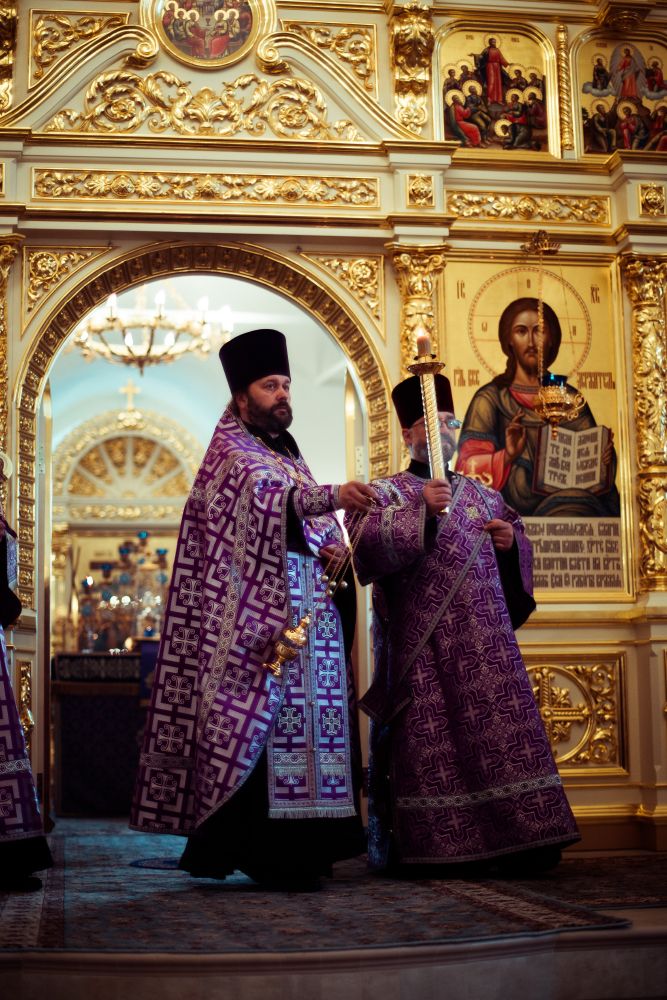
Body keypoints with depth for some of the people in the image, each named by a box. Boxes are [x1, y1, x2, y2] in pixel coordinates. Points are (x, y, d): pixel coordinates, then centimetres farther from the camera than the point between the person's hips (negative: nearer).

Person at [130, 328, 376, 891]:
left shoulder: (289, 455, 23)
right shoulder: (231, 451, -3)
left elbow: (320, 523, 25)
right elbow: (264, 492, -25)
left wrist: (335, 548, 1)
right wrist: (333, 495, -40)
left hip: (306, 615, 8)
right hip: (257, 615, -8)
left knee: (308, 720, 5)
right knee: (266, 722, -14)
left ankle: (301, 848, 11)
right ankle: (266, 852, -11)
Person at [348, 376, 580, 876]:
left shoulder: (484, 496, 21)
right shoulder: (385, 493, 7)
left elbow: (520, 560, 24)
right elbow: (369, 544, -12)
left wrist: (512, 543, 2)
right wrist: (420, 513, -22)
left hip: (486, 642, 4)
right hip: (421, 645, -4)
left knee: (500, 732, -3)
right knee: (430, 740, -7)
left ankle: (512, 842, 1)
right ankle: (434, 847, 0)